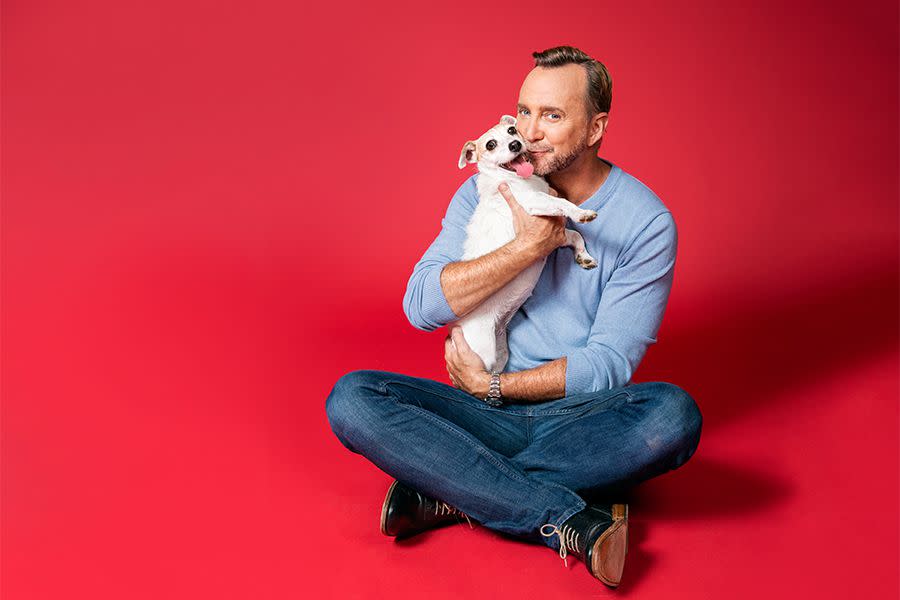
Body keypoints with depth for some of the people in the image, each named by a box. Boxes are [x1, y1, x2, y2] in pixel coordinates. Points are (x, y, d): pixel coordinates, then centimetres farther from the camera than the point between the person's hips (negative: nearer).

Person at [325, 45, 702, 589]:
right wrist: (529, 245, -16)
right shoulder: (487, 192, 3)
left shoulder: (645, 221, -7)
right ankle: (572, 519, -30)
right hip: (486, 419, 2)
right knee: (352, 398, -22)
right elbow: (422, 306, -9)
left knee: (673, 414, -34)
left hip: (579, 422, -2)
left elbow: (608, 364, -9)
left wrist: (492, 386, -9)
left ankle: (449, 494, -25)